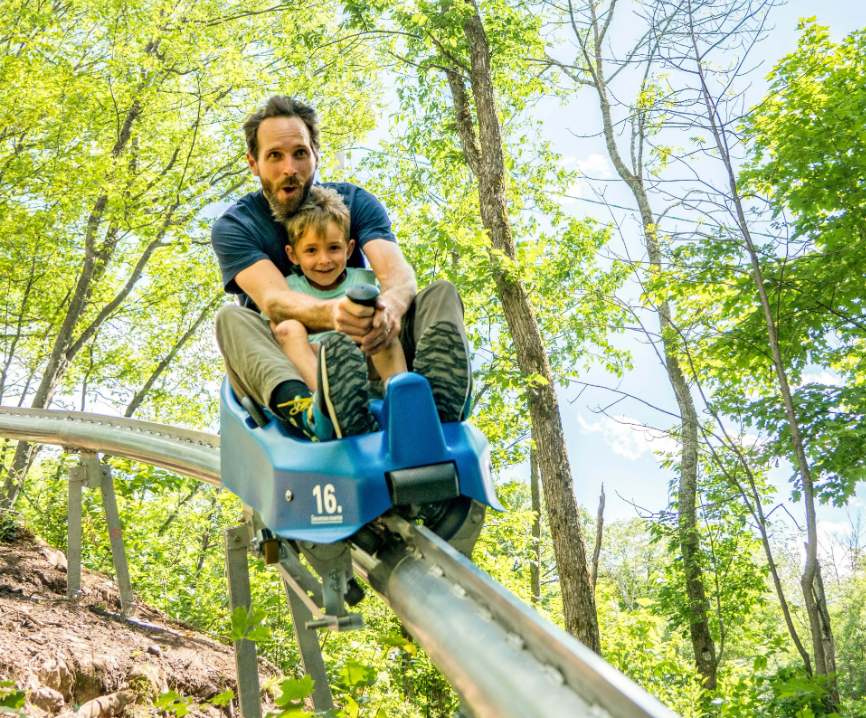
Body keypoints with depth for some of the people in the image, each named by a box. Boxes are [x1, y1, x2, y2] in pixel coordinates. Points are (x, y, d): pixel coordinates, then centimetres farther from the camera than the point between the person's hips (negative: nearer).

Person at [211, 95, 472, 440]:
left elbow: (397, 271, -17)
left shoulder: (355, 202, 2)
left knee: (442, 293, -16)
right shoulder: (233, 227, -5)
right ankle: (301, 407, -62)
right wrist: (330, 313, -50)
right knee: (231, 318, -30)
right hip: (281, 366, -2)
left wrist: (390, 307, -44)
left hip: (364, 353, 2)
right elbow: (274, 300, -25)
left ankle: (438, 399, -50)